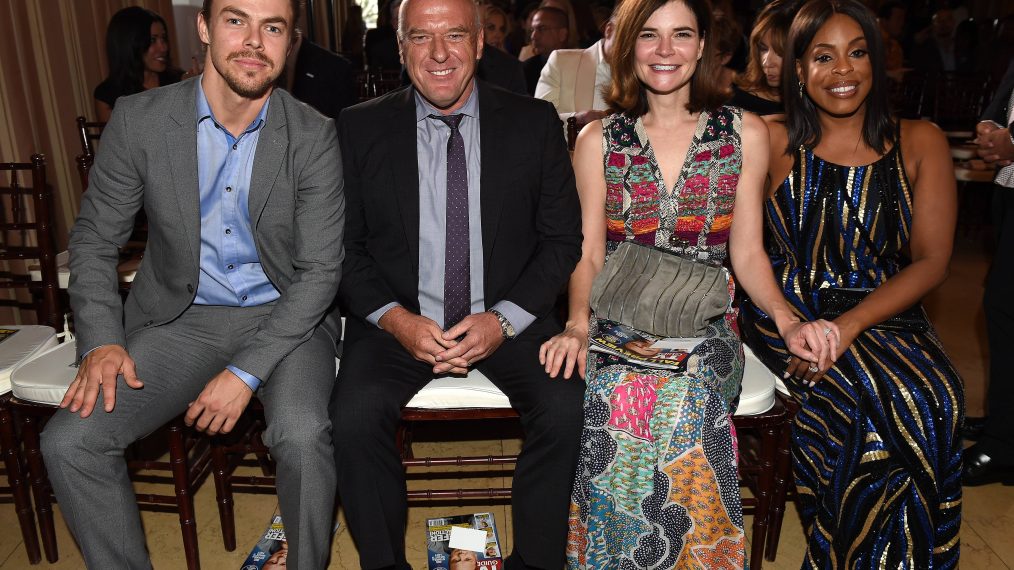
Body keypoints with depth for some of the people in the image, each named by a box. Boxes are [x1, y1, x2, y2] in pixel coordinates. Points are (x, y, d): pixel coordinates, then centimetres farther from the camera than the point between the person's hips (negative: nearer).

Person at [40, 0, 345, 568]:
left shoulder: (314, 137, -10)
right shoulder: (140, 120, -5)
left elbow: (320, 270, -12)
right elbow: (95, 238, 5)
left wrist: (246, 371, -19)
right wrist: (102, 340, -10)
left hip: (285, 318, -2)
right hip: (180, 319, 3)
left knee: (303, 434, -30)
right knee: (68, 441, -14)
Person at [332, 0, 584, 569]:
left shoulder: (535, 122, 0)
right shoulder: (359, 128, 0)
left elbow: (563, 238, 2)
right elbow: (345, 246, 3)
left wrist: (504, 319, -11)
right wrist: (396, 319, -14)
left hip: (508, 318, 0)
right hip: (399, 320, 0)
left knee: (568, 408, -23)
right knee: (354, 415, -25)